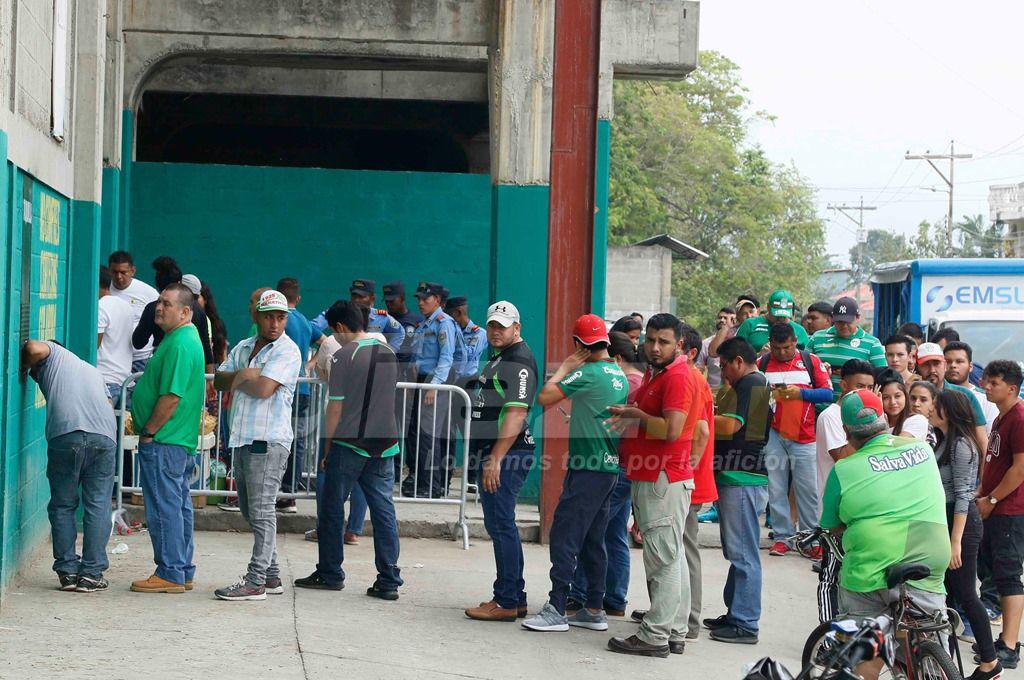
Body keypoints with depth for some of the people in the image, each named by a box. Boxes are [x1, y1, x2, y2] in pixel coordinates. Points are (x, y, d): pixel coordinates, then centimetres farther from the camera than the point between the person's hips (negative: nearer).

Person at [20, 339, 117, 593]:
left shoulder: (52, 353, 21)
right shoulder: (92, 370, 35)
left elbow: (33, 348, 0)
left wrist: (24, 368, 18)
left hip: (65, 434, -3)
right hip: (104, 436, 3)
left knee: (62, 506, 9)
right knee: (98, 506, 8)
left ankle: (67, 571, 9)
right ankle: (92, 574, 6)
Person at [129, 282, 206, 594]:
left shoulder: (180, 345, -18)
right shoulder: (185, 337, 16)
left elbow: (171, 397, -23)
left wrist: (148, 432, -14)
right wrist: (149, 429, 21)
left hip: (164, 442, -11)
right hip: (181, 441, 11)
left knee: (164, 507, -5)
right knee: (179, 506, 13)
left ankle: (170, 574, -1)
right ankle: (183, 573, 19)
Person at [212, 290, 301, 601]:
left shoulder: (287, 351, -7)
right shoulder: (243, 348, 17)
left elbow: (264, 388, -18)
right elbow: (219, 381, 9)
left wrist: (239, 380, 0)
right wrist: (241, 375, -9)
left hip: (269, 441, -8)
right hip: (242, 439, 8)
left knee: (261, 511, -8)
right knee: (250, 511, 12)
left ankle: (256, 581, -8)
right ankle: (271, 576, 20)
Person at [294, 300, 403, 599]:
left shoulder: (345, 356, -10)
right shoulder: (389, 353, 9)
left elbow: (336, 407, -9)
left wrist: (327, 447, -1)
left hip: (350, 443, -6)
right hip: (385, 444, 6)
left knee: (331, 508, 9)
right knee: (383, 510, 4)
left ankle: (330, 574, 15)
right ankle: (389, 581, 1)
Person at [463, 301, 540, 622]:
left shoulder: (519, 361, -13)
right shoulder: (499, 357, 21)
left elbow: (516, 413, -21)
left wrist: (495, 459, -25)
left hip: (506, 453, -11)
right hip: (493, 451, 11)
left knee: (501, 525, -9)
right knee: (500, 526, 14)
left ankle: (506, 602, -6)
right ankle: (515, 598, 20)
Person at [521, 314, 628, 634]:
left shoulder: (588, 373, -14)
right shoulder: (619, 375, 12)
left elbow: (545, 397, -15)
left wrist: (564, 368, -3)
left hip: (588, 470, -9)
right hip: (610, 467, 9)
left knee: (564, 535, -7)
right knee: (593, 540, 13)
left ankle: (556, 609, -9)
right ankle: (595, 610, 16)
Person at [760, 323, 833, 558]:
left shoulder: (811, 362, 4)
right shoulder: (763, 364, 8)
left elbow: (828, 393, -1)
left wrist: (800, 392, -12)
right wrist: (768, 394, -11)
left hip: (804, 436, -1)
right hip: (773, 435, 2)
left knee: (808, 490, 0)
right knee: (776, 489, 4)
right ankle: (783, 536, 12)